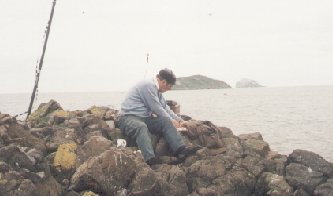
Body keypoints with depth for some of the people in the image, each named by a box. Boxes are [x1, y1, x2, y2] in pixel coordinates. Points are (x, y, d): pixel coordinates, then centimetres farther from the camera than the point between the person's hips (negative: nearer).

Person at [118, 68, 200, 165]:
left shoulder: (156, 89, 18)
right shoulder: (148, 85, -14)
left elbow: (165, 107, 26)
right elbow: (157, 108, -13)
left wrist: (179, 120, 21)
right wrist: (171, 120, 0)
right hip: (128, 118, -9)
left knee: (166, 122, -12)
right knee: (141, 127, -40)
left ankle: (181, 150, -26)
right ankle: (150, 160, -56)